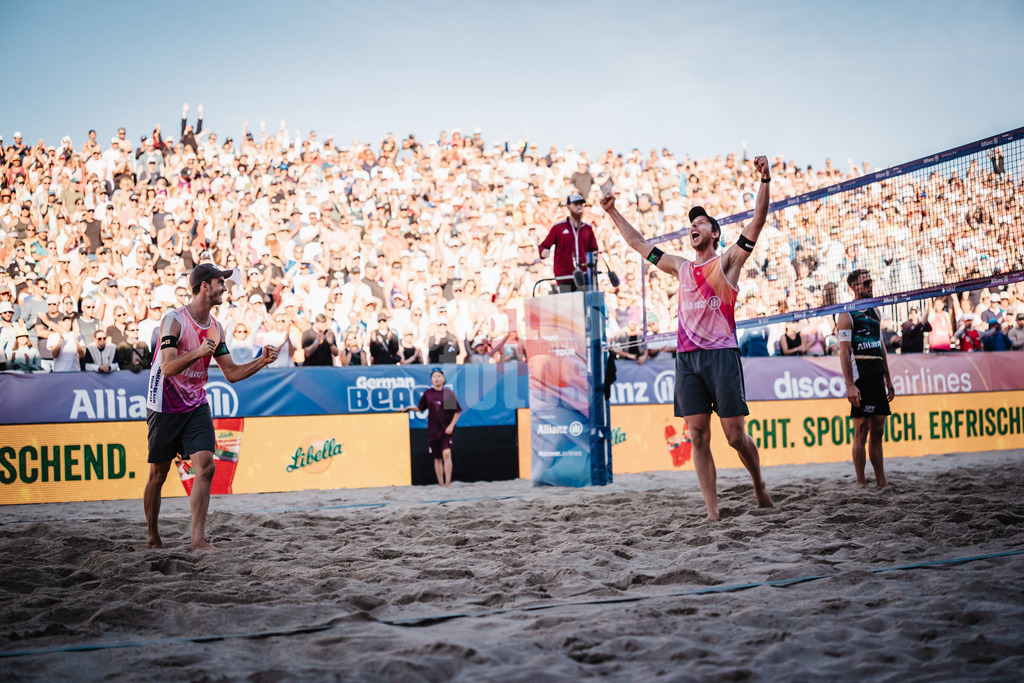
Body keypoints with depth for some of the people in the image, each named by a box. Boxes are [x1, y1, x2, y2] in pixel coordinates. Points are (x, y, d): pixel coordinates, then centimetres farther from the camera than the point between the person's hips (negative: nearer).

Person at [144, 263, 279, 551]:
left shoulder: (216, 328, 7)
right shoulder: (174, 320, -13)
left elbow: (231, 373, 11)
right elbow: (168, 367, -22)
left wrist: (262, 361, -1)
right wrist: (198, 353, -35)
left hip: (196, 406, 5)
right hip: (165, 407, -5)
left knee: (205, 467, -12)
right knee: (158, 474, 5)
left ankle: (198, 539, -13)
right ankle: (153, 538, 22)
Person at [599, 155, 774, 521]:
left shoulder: (727, 261, 8)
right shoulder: (681, 267, 21)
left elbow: (758, 220, -3)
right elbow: (639, 244, 31)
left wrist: (764, 180, -14)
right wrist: (613, 213, 32)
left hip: (721, 353, -4)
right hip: (687, 356, 4)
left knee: (735, 434, -5)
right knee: (698, 436, -2)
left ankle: (759, 484, 22)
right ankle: (712, 513, -1)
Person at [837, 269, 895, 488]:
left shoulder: (875, 312, 18)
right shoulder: (847, 314, -5)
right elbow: (844, 351, -12)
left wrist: (888, 379, 18)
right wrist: (850, 385, -19)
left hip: (877, 377, 7)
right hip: (860, 377, -7)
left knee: (878, 431, 8)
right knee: (862, 431, -6)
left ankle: (881, 483, 12)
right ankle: (861, 484, -2)